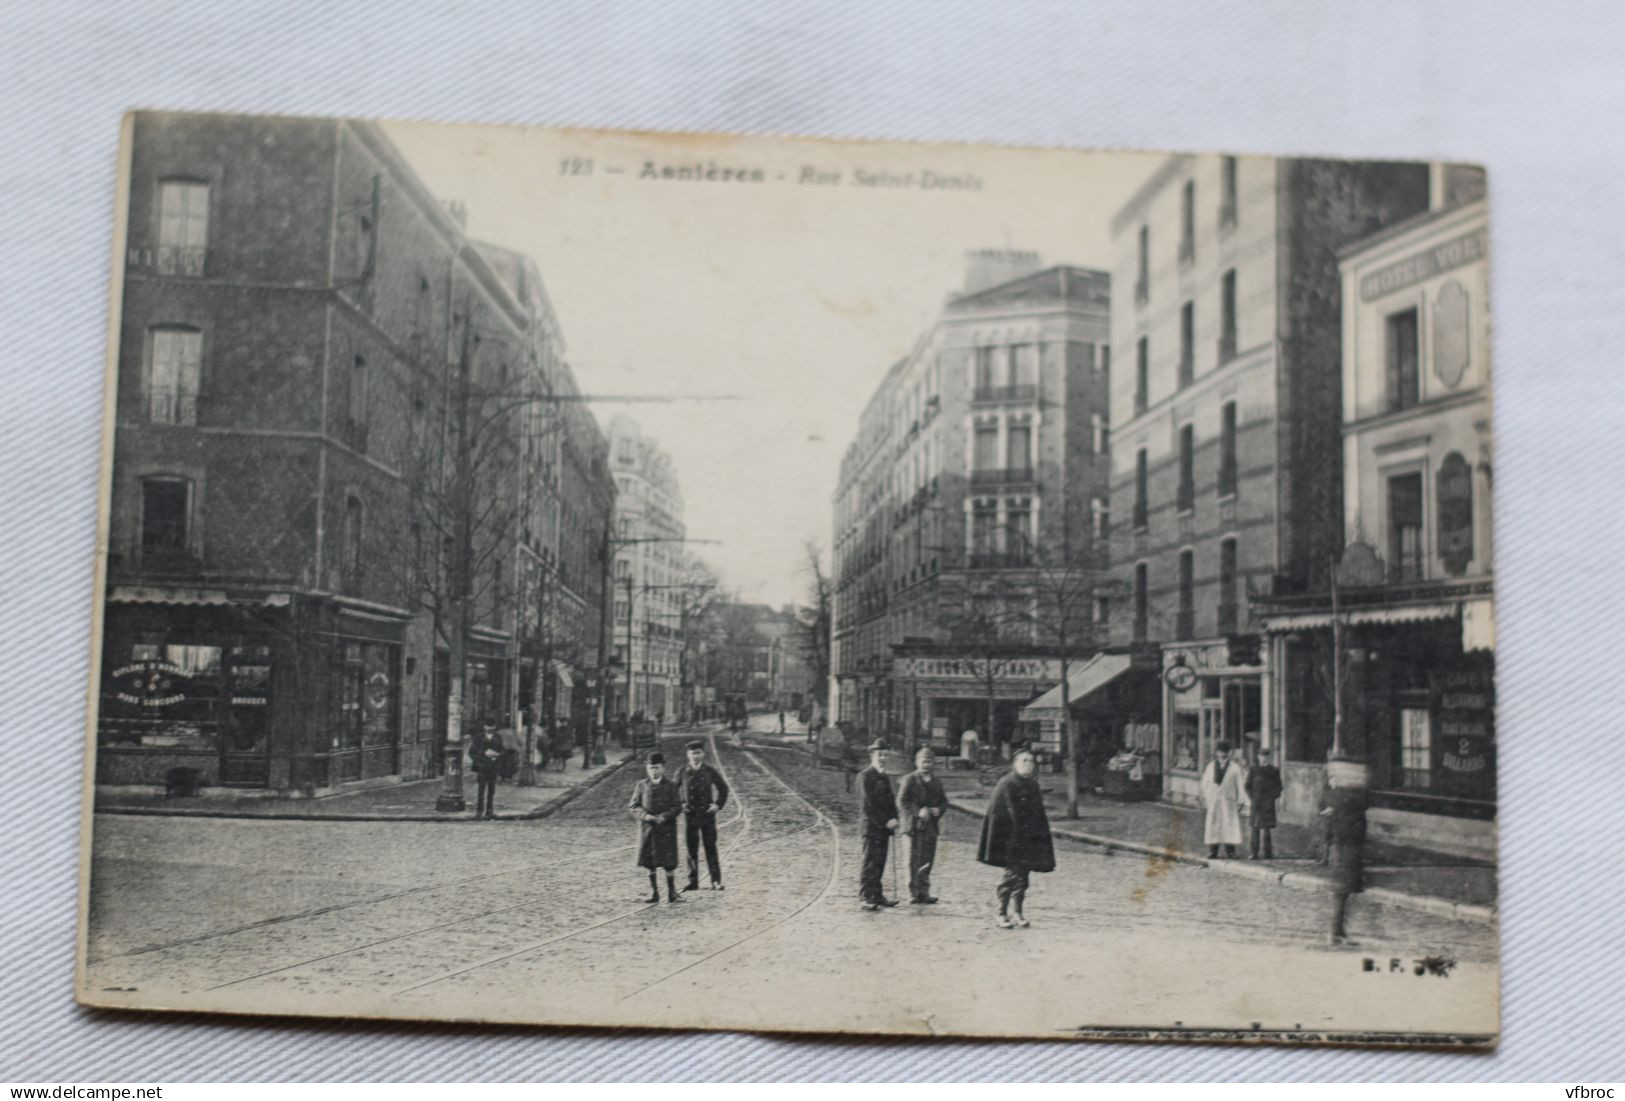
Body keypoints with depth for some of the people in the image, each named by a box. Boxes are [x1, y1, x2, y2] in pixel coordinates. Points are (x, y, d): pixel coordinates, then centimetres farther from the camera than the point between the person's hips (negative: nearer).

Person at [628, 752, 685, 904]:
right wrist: (645, 816, -14)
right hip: (647, 828, 2)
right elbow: (633, 806, 4)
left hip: (666, 829, -2)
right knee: (650, 863, 5)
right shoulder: (642, 785, 6)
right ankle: (653, 893, 14)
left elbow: (677, 807, -3)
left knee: (668, 863, -1)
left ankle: (671, 893, 6)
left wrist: (663, 817, -18)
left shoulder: (670, 787, 0)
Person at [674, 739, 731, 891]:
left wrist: (718, 804, 1)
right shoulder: (682, 772, 0)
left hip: (707, 814, -1)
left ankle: (716, 881, 4)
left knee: (711, 848, 0)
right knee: (691, 849, 5)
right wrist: (679, 804, 2)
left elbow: (723, 788, 10)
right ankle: (693, 882, 11)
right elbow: (674, 790, 14)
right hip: (690, 815, 1)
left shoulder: (711, 771, -1)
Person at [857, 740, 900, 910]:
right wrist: (885, 821, -16)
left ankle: (877, 895, 14)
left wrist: (894, 819, 2)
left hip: (885, 825, 7)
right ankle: (866, 897, -5)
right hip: (871, 824, -7)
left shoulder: (885, 777, 18)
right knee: (870, 863, -7)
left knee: (880, 863, 9)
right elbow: (869, 803, -13)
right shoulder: (865, 776, -8)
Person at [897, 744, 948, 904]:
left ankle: (924, 893, 13)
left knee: (927, 862, 6)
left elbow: (944, 801, 16)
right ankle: (914, 895, 1)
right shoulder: (909, 780, -2)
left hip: (931, 826, 5)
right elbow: (902, 801, -9)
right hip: (914, 825, -5)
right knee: (915, 862, -3)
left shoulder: (936, 782, 16)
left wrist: (938, 810, -6)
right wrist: (918, 812, -20)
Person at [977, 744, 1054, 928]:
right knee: (1012, 873, -9)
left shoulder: (1033, 786, 12)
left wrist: (1039, 836, 13)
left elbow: (1039, 815, 20)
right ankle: (1002, 914, 0)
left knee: (1024, 875, 6)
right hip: (1011, 839, -6)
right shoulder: (1006, 785, -8)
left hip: (1029, 839, 6)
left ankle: (1019, 913, 14)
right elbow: (997, 813, -10)